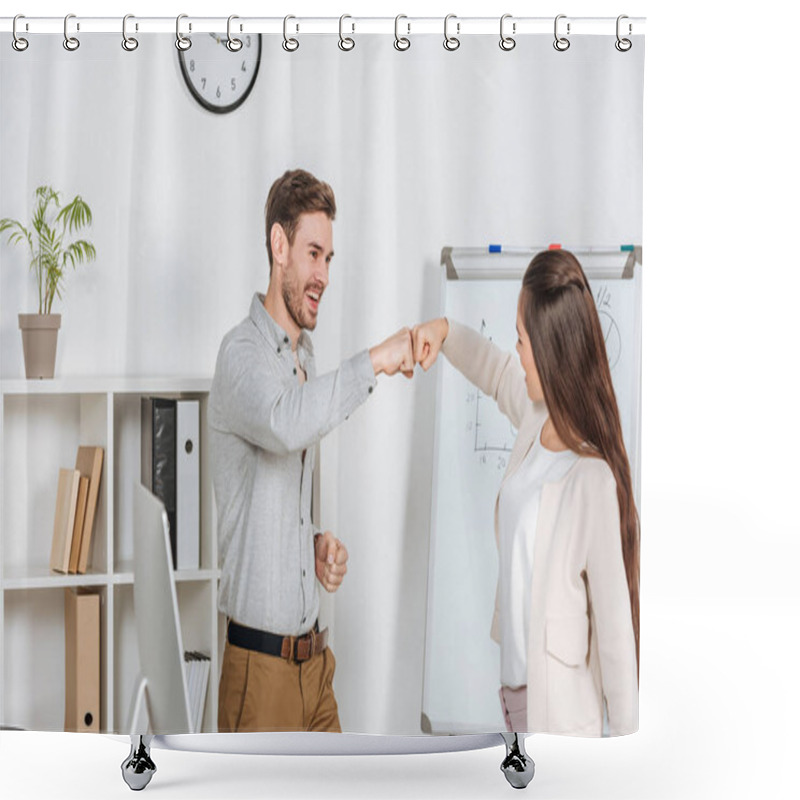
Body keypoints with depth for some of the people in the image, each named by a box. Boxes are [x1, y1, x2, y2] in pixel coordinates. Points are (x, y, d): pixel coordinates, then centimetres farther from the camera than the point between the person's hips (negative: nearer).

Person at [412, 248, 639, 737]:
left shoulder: (594, 478, -25)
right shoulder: (536, 415, -2)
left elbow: (615, 625, -20)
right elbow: (497, 371, 23)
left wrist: (625, 736, -14)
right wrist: (445, 333, 7)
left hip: (559, 712, -8)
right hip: (516, 686, 8)